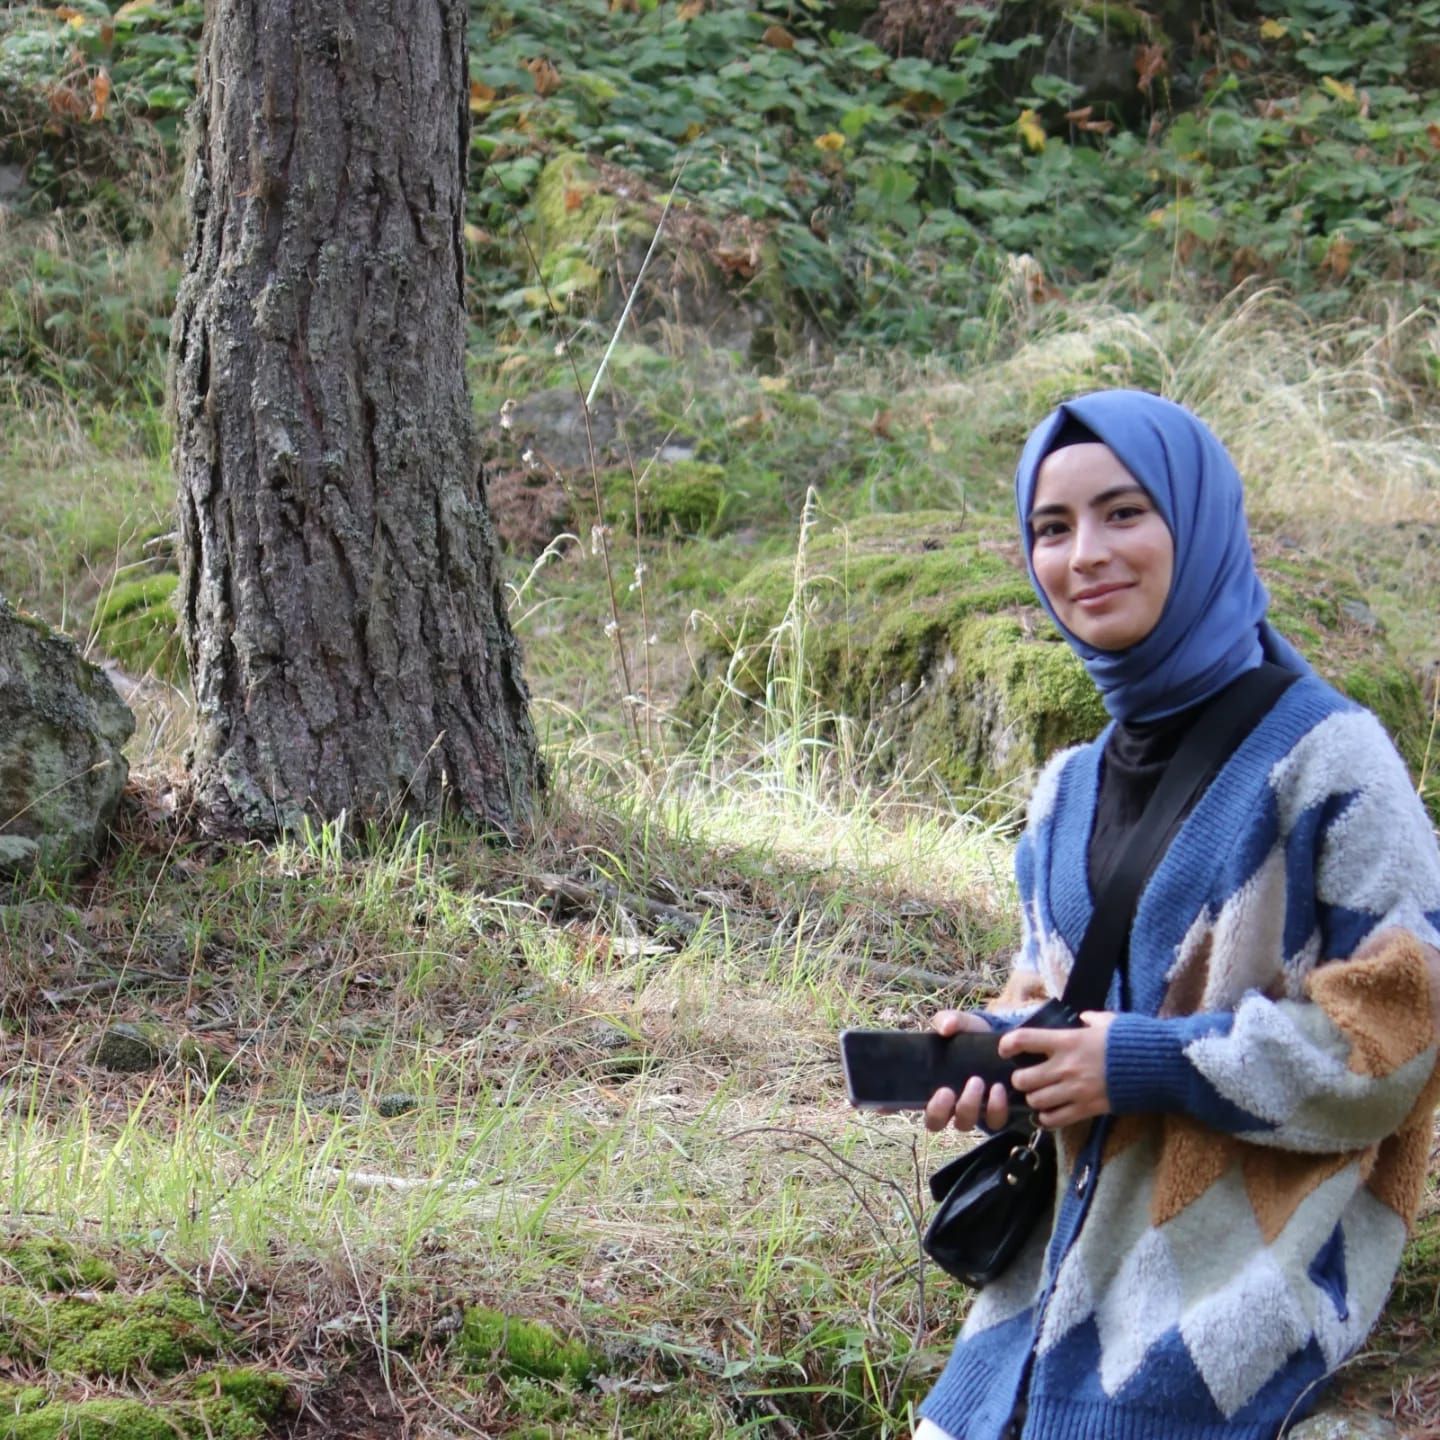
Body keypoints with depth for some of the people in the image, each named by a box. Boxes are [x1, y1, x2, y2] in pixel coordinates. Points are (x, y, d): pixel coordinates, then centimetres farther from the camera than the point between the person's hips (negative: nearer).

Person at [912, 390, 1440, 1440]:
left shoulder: (1320, 753, -10)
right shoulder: (1070, 790, 11)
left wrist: (1150, 1065, -14)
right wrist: (1001, 1047, -2)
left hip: (1242, 1267, -6)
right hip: (1078, 1252, 6)